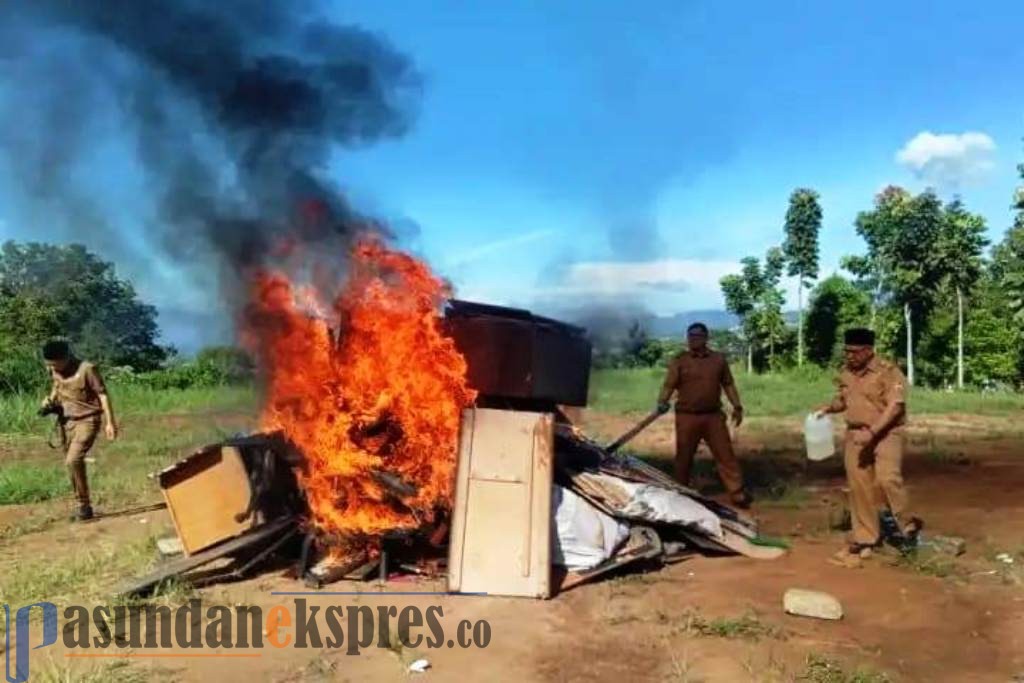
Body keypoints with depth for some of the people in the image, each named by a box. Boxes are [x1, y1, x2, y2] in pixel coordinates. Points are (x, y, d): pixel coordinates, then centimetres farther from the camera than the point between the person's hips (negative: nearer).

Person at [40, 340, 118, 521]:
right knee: (71, 463, 9)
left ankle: (84, 506, -9)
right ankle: (83, 507, 21)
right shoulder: (55, 371, 1)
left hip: (87, 420, -7)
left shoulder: (86, 369, -18)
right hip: (66, 421, 7)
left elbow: (102, 394, -14)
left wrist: (110, 422, -15)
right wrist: (50, 400, 1)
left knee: (73, 461, -21)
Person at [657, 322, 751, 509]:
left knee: (725, 454, 2)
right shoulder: (679, 361, -1)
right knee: (684, 457, 8)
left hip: (713, 416, 1)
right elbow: (669, 385, -8)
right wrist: (662, 402, -26)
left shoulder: (718, 359, 7)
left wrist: (737, 406, 7)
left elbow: (728, 384, 13)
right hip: (687, 417, -1)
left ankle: (738, 493, 7)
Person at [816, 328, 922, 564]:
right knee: (859, 486, 8)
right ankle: (865, 538, 19)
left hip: (885, 434, -6)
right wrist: (830, 407, -1)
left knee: (887, 478, -22)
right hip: (855, 434, 6)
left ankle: (908, 526, 1)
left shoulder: (888, 371, -13)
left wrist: (872, 432, -26)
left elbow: (895, 407, -19)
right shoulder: (846, 373, 6)